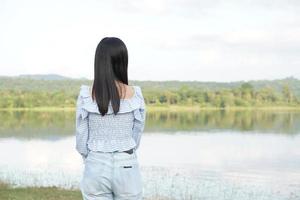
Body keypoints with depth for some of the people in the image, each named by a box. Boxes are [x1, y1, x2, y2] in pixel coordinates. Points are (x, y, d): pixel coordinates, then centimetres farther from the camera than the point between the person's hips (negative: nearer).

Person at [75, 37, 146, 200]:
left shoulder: (86, 95, -9)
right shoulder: (135, 95, -8)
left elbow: (81, 141, -3)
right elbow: (136, 138, 1)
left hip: (96, 168, 0)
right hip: (127, 168, 0)